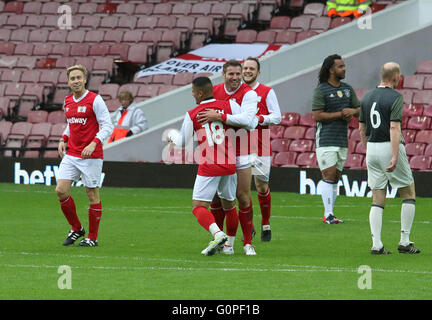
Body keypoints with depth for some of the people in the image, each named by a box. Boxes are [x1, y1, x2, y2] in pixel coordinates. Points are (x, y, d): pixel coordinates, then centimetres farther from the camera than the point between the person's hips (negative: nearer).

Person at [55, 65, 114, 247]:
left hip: (91, 156, -6)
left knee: (92, 195, 0)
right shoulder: (67, 102, 11)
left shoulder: (95, 100, -9)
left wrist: (93, 144, -24)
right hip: (71, 154, 6)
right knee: (61, 190, -4)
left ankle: (92, 237, 11)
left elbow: (107, 126, -11)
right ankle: (76, 229, 14)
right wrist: (64, 140, 9)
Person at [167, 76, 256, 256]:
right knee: (229, 204, 19)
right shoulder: (229, 105, 0)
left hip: (208, 167, -4)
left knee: (199, 206, -2)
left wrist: (171, 135, 30)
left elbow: (182, 142, 8)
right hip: (230, 165, 4)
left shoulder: (192, 115, -3)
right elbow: (246, 121, -7)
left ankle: (218, 234, -26)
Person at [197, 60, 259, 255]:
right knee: (216, 196, 1)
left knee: (243, 197, -3)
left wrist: (218, 117, -29)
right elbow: (203, 119, 18)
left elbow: (246, 120, -25)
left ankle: (248, 242, 6)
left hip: (240, 152, -3)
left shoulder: (249, 94, -10)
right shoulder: (214, 91, 4)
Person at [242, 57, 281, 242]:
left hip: (260, 148, -2)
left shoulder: (267, 92, 2)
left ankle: (266, 225, 17)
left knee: (262, 187, 0)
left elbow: (277, 117, -3)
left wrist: (259, 119, -18)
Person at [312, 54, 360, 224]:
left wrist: (352, 111, -7)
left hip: (342, 139, 7)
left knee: (335, 178, 7)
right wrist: (340, 114, -14)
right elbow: (317, 115, -14)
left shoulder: (348, 89, 14)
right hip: (325, 140, -7)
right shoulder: (321, 90, -7)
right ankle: (328, 214, -11)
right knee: (329, 176, -11)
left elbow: (360, 110, 17)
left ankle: (328, 214, 12)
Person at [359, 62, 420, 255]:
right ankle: (404, 242, 4)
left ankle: (376, 244, -3)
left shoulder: (367, 97, 9)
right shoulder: (395, 98, -12)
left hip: (372, 149, 6)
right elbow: (394, 127, -21)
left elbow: (361, 128, 13)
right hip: (390, 147, -6)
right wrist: (395, 157, -24)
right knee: (409, 194, 8)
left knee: (378, 199, 7)